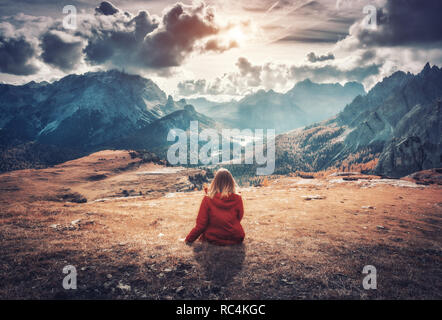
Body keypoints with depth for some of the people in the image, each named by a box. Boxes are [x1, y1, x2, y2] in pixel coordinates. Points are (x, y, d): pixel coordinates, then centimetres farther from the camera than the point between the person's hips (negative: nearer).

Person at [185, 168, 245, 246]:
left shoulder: (208, 199, -15)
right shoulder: (237, 199, -12)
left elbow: (201, 225, -11)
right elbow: (239, 218, 5)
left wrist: (188, 239, 4)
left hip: (213, 240, -1)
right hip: (236, 239, 1)